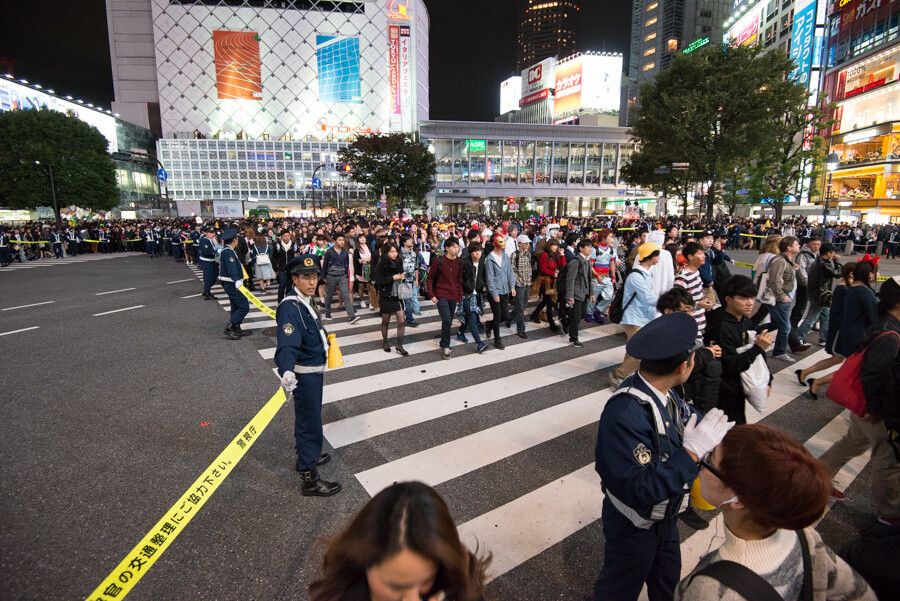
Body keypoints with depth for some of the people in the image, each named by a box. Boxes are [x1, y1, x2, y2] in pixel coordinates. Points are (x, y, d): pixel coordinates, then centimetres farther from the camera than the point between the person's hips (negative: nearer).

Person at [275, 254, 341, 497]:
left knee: (307, 418, 26)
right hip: (304, 374, -10)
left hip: (315, 370, 10)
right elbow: (287, 344, -40)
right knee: (310, 425, 1)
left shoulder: (306, 300, 4)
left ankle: (305, 456, 47)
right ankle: (309, 479, 15)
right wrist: (286, 372, -54)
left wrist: (324, 338, 37)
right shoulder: (290, 307, -27)